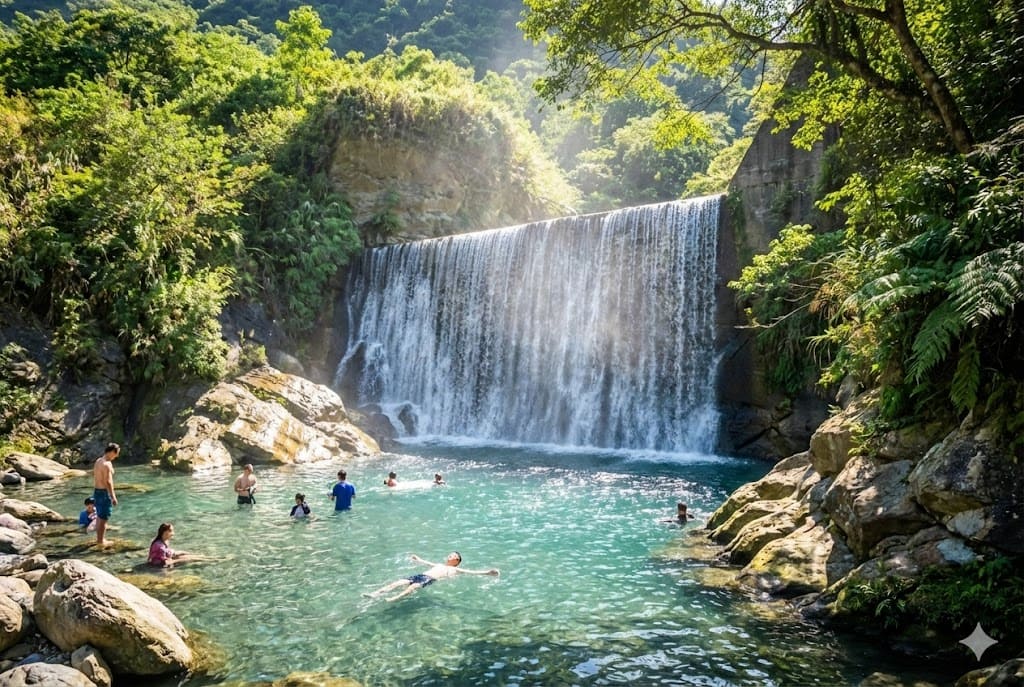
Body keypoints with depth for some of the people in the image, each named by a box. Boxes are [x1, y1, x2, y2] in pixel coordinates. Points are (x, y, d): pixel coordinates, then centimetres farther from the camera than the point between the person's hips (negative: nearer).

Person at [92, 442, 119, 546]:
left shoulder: (98, 461, 9)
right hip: (104, 492, -10)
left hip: (96, 491, 10)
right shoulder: (107, 464, -20)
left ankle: (99, 538, 30)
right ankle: (100, 541, 8)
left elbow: (95, 477, 14)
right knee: (104, 518, 1)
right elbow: (108, 482, -22)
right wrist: (113, 497, -18)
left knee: (99, 517, 20)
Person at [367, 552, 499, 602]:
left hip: (430, 579, -6)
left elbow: (472, 572, 7)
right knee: (398, 582, -16)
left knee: (413, 587, -36)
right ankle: (374, 594, -29)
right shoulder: (440, 565, 37)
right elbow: (429, 563, 56)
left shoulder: (455, 569, 17)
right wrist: (420, 560, 75)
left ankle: (394, 599, -58)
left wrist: (488, 572, -4)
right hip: (420, 575, 6)